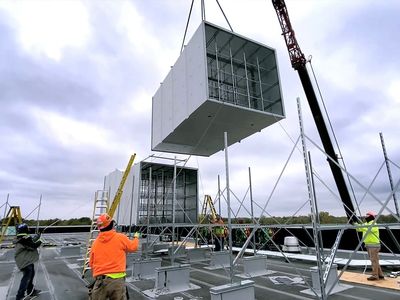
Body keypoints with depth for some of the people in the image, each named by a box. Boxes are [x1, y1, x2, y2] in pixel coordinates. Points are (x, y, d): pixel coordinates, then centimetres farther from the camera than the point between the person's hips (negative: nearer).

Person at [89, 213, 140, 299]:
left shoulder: (95, 242, 4)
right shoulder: (121, 238, -4)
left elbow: (91, 263, 13)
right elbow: (133, 247, 14)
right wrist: (136, 237, 35)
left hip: (100, 280, 3)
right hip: (117, 279, -2)